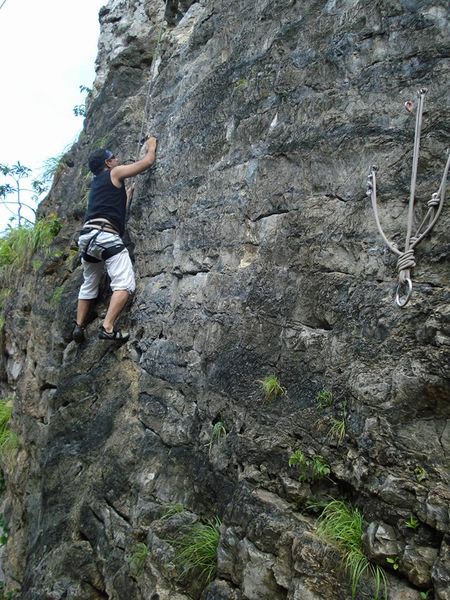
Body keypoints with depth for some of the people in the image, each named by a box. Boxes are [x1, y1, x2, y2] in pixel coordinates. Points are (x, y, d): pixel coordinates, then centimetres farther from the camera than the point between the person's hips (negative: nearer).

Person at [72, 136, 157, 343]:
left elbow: (119, 207, 40)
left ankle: (79, 327, 24)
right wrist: (151, 146, 27)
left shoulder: (96, 183, 30)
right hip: (105, 235, -9)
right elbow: (148, 162, 8)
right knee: (124, 284, -15)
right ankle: (108, 328, -26)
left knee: (88, 286, 22)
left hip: (87, 237, 9)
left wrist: (129, 190, 51)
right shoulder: (114, 173, 8)